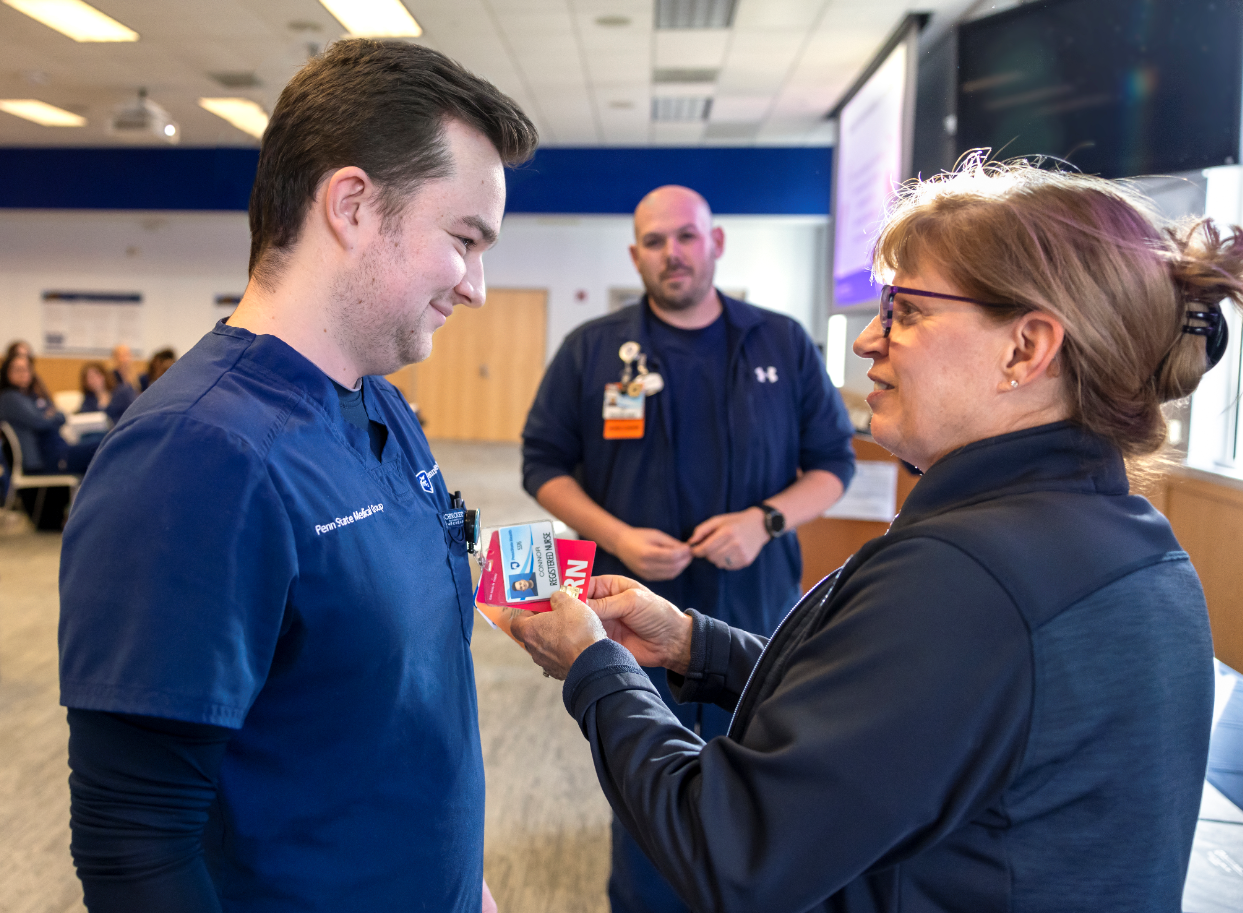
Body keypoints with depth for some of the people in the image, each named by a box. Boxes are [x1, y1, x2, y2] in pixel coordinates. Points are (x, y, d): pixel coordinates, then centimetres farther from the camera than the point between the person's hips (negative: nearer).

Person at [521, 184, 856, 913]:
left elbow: (833, 461, 5)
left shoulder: (785, 344, 2)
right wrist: (616, 535, -13)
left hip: (754, 609, 1)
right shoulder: (592, 349, -1)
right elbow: (545, 463, 3)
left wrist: (765, 520, -14)